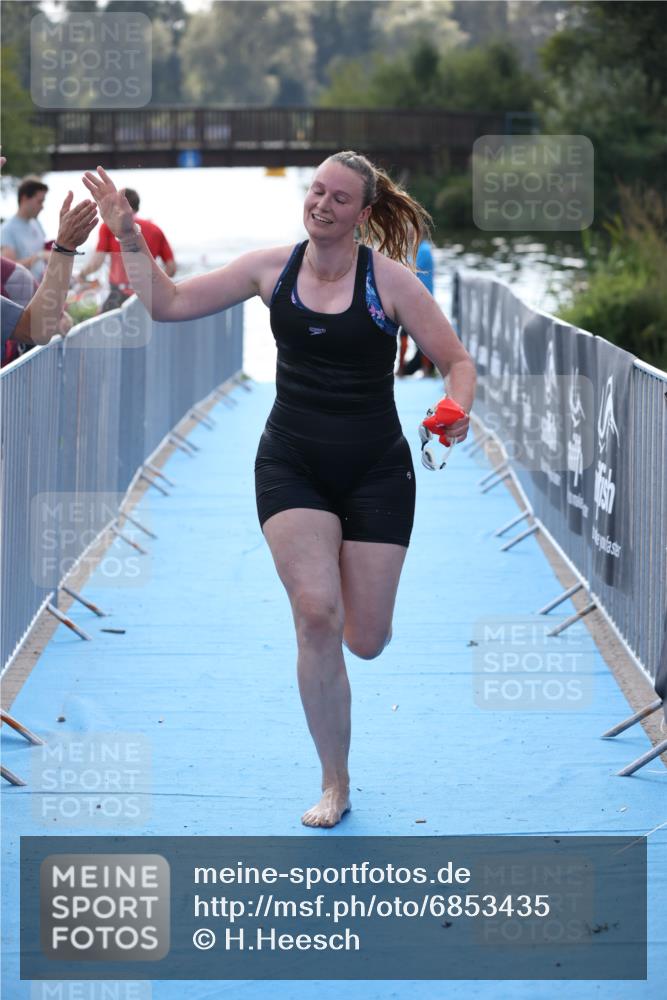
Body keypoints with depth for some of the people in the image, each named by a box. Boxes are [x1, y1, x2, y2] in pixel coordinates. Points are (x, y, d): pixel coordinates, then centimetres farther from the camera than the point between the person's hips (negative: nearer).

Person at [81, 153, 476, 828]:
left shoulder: (389, 279, -8)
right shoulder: (272, 268, 0)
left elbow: (457, 360, -4)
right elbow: (169, 304, 4)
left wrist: (456, 411, -24)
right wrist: (129, 239, -6)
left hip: (376, 470, -1)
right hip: (292, 467, 1)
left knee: (365, 641, -1)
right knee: (315, 616, -16)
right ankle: (335, 785, -1)